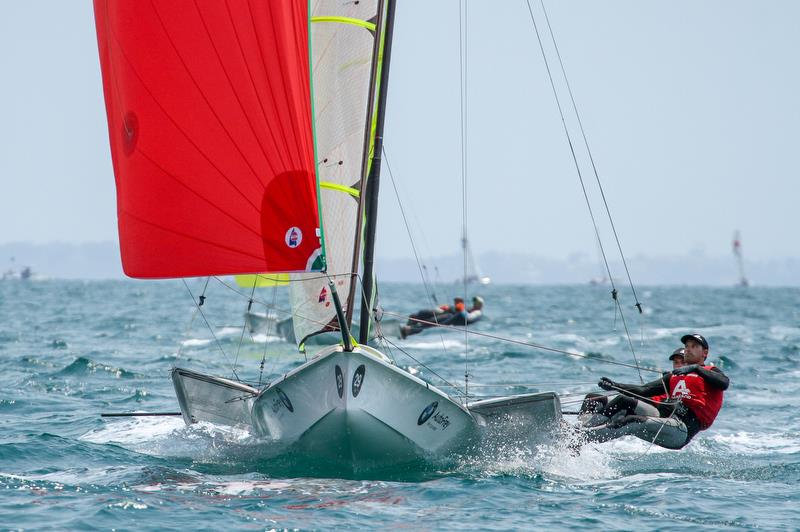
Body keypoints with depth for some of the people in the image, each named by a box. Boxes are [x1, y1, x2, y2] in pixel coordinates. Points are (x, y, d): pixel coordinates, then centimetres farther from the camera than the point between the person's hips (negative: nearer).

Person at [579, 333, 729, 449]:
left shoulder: (711, 371, 14)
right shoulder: (674, 377, 31)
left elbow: (724, 383, -10)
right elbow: (645, 390, 21)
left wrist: (696, 368, -18)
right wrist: (614, 386, 8)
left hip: (683, 427, -7)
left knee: (631, 422, -28)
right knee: (623, 401, -12)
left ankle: (582, 437, -37)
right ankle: (583, 428, -24)